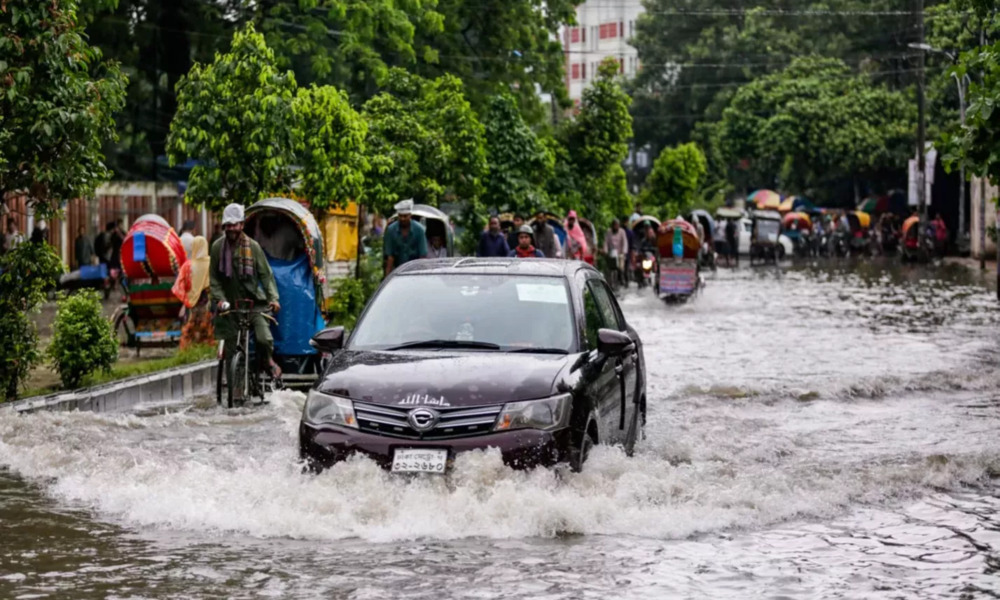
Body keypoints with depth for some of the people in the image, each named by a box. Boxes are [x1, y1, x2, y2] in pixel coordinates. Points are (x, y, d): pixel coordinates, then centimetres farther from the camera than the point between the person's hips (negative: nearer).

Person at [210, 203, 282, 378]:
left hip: (253, 302, -1)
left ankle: (267, 361, 14)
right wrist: (219, 299, -11)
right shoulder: (217, 247, 2)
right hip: (229, 304, 1)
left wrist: (273, 298, -13)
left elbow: (265, 274, -1)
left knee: (264, 338, -18)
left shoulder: (253, 246, -1)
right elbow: (213, 278, 3)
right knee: (230, 348, 0)